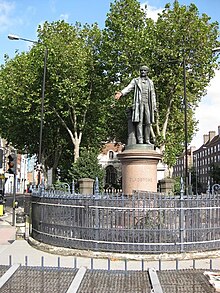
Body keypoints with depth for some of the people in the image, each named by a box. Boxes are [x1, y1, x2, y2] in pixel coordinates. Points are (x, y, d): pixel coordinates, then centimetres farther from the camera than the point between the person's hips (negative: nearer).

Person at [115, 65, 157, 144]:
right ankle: (140, 140, -11)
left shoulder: (150, 82, 20)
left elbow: (153, 95, 19)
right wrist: (121, 93, -24)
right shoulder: (135, 80, 11)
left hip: (148, 104, 3)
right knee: (139, 121, -10)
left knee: (147, 122, -1)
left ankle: (147, 140, 3)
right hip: (138, 103, -3)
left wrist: (154, 106, 12)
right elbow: (129, 88, -5)